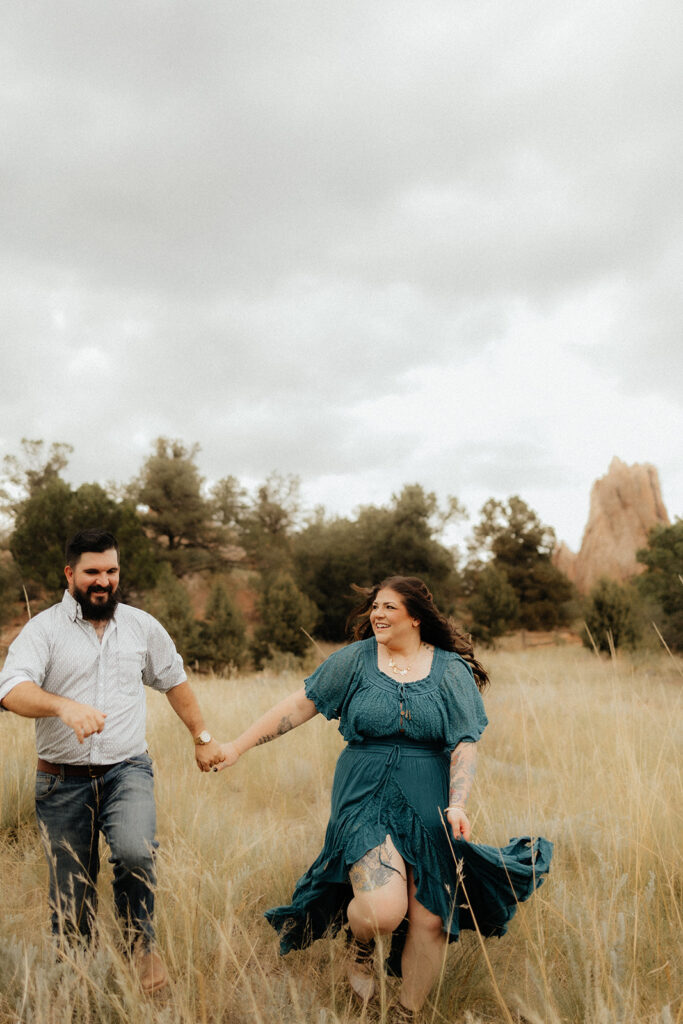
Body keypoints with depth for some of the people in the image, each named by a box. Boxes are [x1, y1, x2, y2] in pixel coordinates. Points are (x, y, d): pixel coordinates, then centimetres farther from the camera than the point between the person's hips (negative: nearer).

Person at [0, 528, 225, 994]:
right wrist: (64, 706, -38)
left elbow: (175, 681, 21)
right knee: (70, 895, 5)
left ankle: (143, 942, -1)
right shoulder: (44, 629, -3)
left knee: (135, 852, -27)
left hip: (127, 770, 1)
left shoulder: (142, 626, 7)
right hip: (63, 780, 0)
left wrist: (203, 737, 25)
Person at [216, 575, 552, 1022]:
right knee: (383, 910, -20)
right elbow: (299, 705, 3)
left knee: (429, 920, 2)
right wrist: (238, 746, 2)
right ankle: (361, 946, 18)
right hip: (365, 801, -1)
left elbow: (465, 744, -1)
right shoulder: (355, 659, 2)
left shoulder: (452, 671, 1)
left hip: (428, 810, 2)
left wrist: (457, 804, -15)